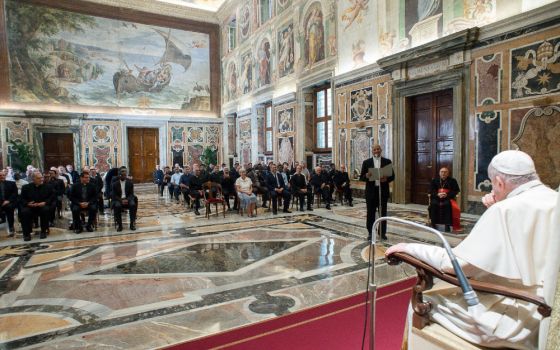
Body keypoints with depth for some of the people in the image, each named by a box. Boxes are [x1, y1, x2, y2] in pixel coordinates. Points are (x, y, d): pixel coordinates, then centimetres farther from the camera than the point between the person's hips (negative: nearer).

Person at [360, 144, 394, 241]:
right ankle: (370, 233, 15)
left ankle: (383, 232, 19)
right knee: (370, 213, 5)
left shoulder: (387, 161, 5)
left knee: (383, 213, 7)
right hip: (371, 191, 0)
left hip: (383, 191, 0)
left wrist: (386, 179, -17)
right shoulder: (366, 162, 4)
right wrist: (366, 176, -20)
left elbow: (392, 176, 5)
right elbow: (361, 177, 3)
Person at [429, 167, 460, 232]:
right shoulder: (434, 180, 16)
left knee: (447, 204, -34)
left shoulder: (452, 181, 11)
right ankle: (433, 224, -25)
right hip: (436, 198, 1)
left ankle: (447, 225, -30)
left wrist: (447, 194, -14)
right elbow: (431, 190, 8)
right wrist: (437, 194, -13)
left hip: (448, 198, -1)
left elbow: (456, 191, 3)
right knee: (433, 204, -31)